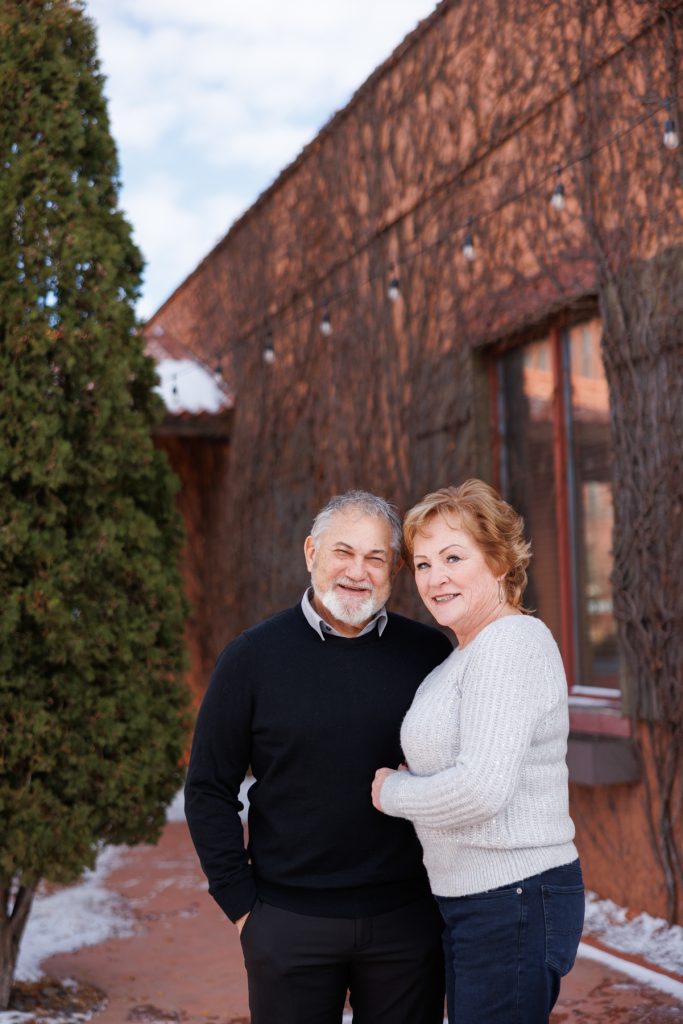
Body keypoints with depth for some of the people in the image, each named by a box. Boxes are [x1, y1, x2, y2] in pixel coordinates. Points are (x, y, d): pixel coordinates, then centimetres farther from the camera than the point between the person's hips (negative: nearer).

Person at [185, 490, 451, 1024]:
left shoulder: (430, 654, 0)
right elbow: (209, 790, 0)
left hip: (406, 920, 1)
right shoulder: (254, 656, -4)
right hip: (290, 923, -1)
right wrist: (241, 902, -4)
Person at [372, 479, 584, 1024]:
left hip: (514, 902, -10)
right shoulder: (468, 653, 14)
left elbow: (482, 790, -25)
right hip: (470, 902, 10)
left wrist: (392, 790, -9)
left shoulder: (511, 643, -17)